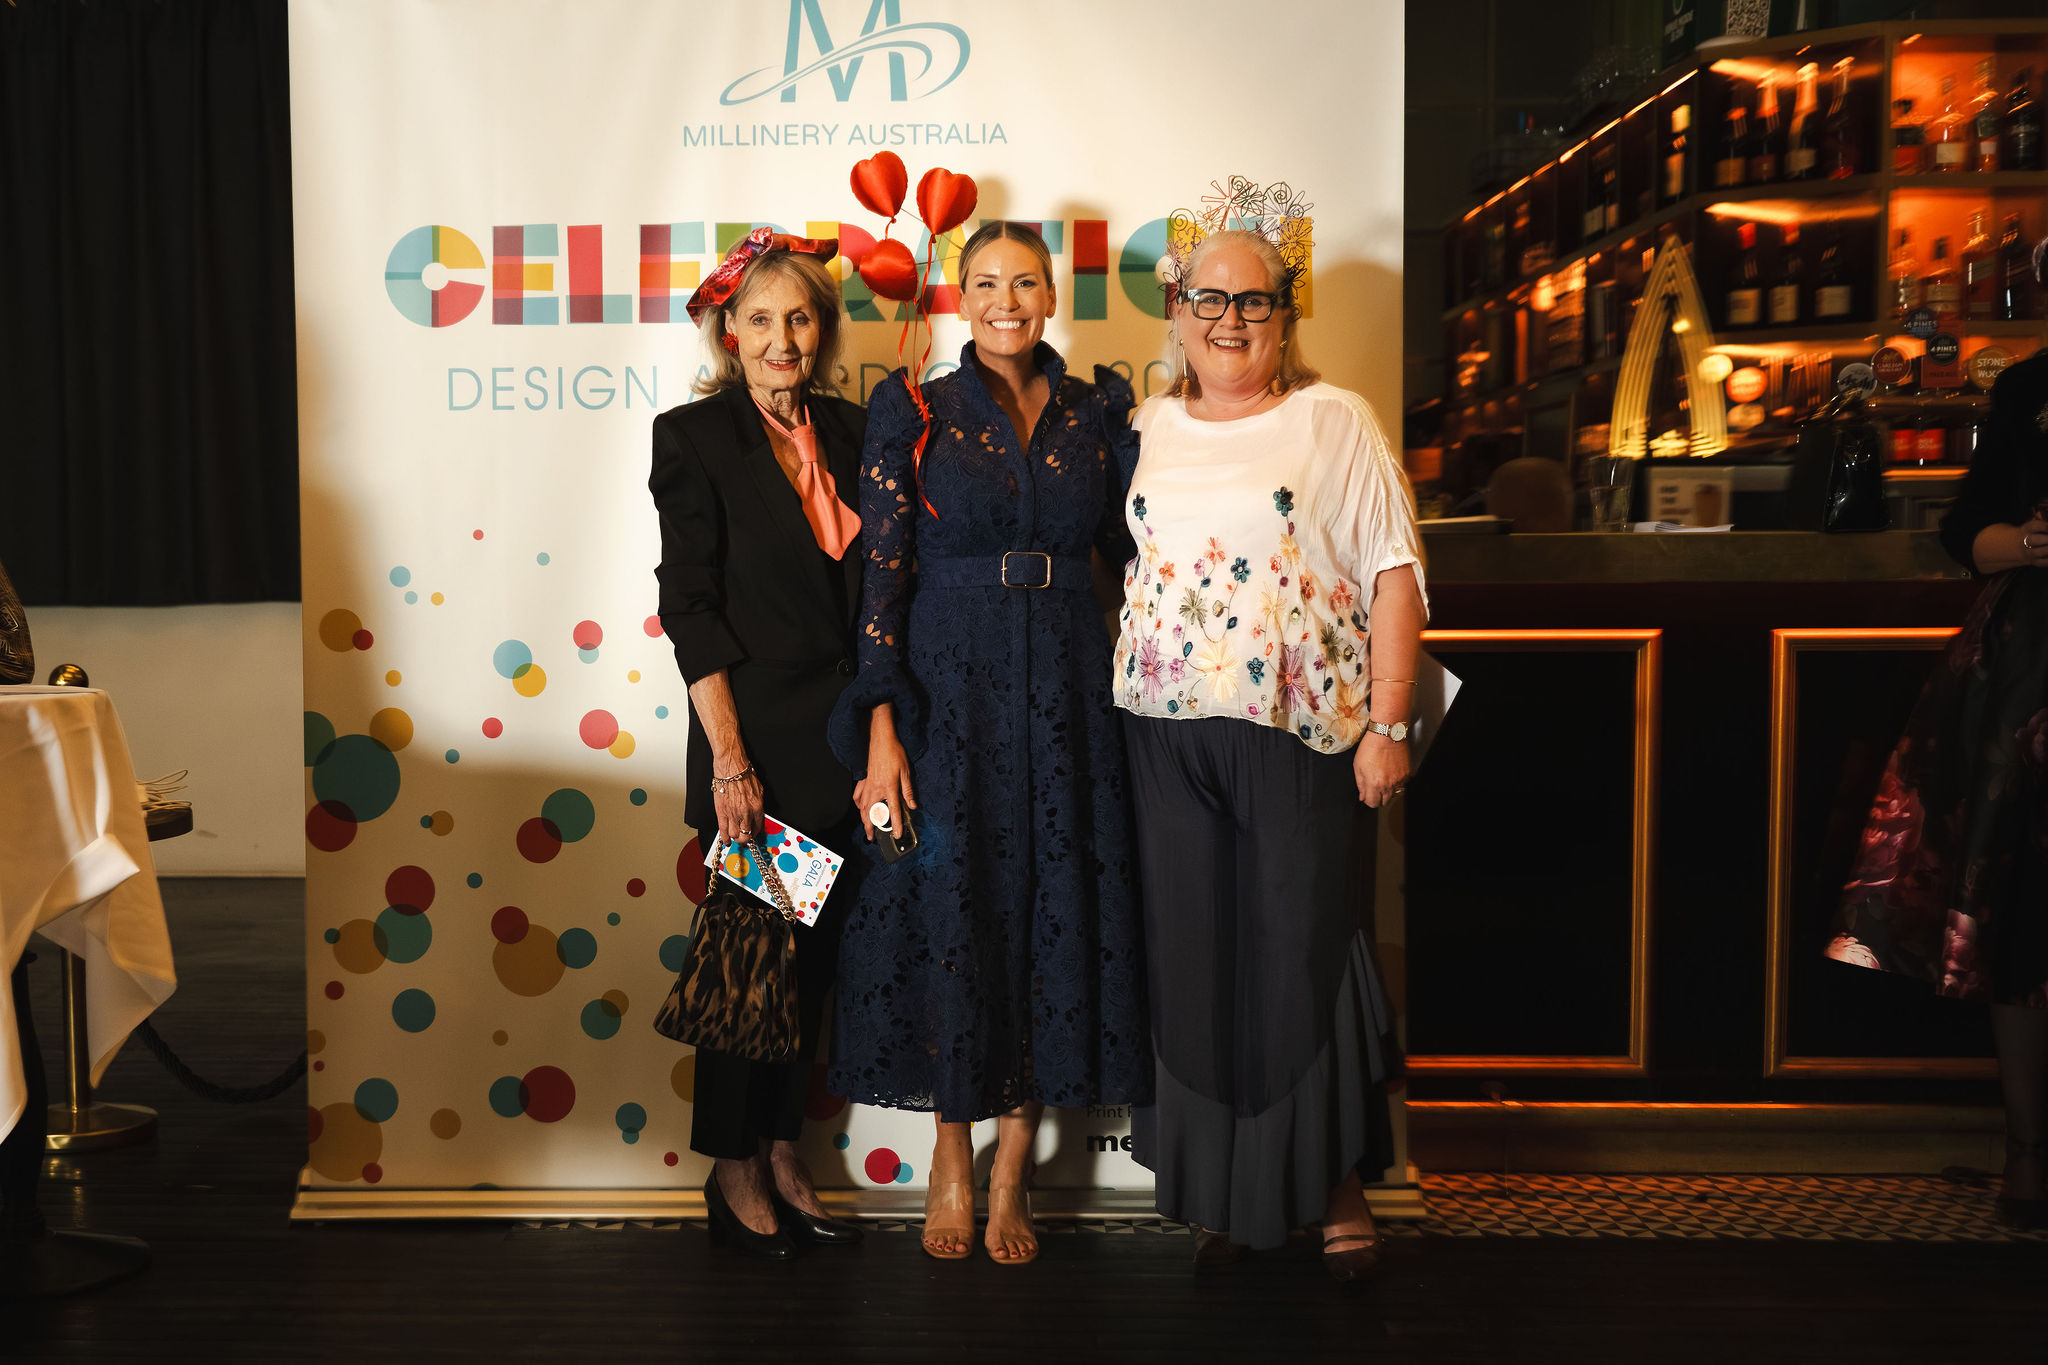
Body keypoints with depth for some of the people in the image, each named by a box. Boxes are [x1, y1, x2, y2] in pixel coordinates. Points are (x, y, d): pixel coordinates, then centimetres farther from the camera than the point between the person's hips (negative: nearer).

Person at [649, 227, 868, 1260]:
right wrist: (729, 758, -14)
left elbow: (875, 591, 10)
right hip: (759, 733, -5)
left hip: (848, 736, 5)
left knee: (813, 950, 13)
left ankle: (782, 1153, 28)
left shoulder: (852, 432, 9)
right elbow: (690, 608, -10)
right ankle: (734, 1169, 22)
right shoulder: (694, 436, -6)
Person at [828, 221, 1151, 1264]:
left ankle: (1012, 1174, 20)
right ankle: (952, 1159, 23)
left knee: (1053, 911, 4)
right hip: (947, 692, -2)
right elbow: (881, 576, -5)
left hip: (1065, 695, 3)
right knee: (950, 913, 2)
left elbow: (1126, 550, 11)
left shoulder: (1095, 414, 10)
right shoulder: (914, 413, 1)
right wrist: (881, 729, -12)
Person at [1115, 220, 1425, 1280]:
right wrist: (1117, 695, 9)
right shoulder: (1148, 430, 13)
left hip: (1297, 733, -3)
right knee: (1196, 956, 6)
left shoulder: (1334, 420, 1)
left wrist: (1388, 725, -9)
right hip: (1168, 734, 4)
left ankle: (1337, 1181, 18)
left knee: (1305, 948, 0)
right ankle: (1222, 1191, 20)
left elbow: (1394, 578, -3)